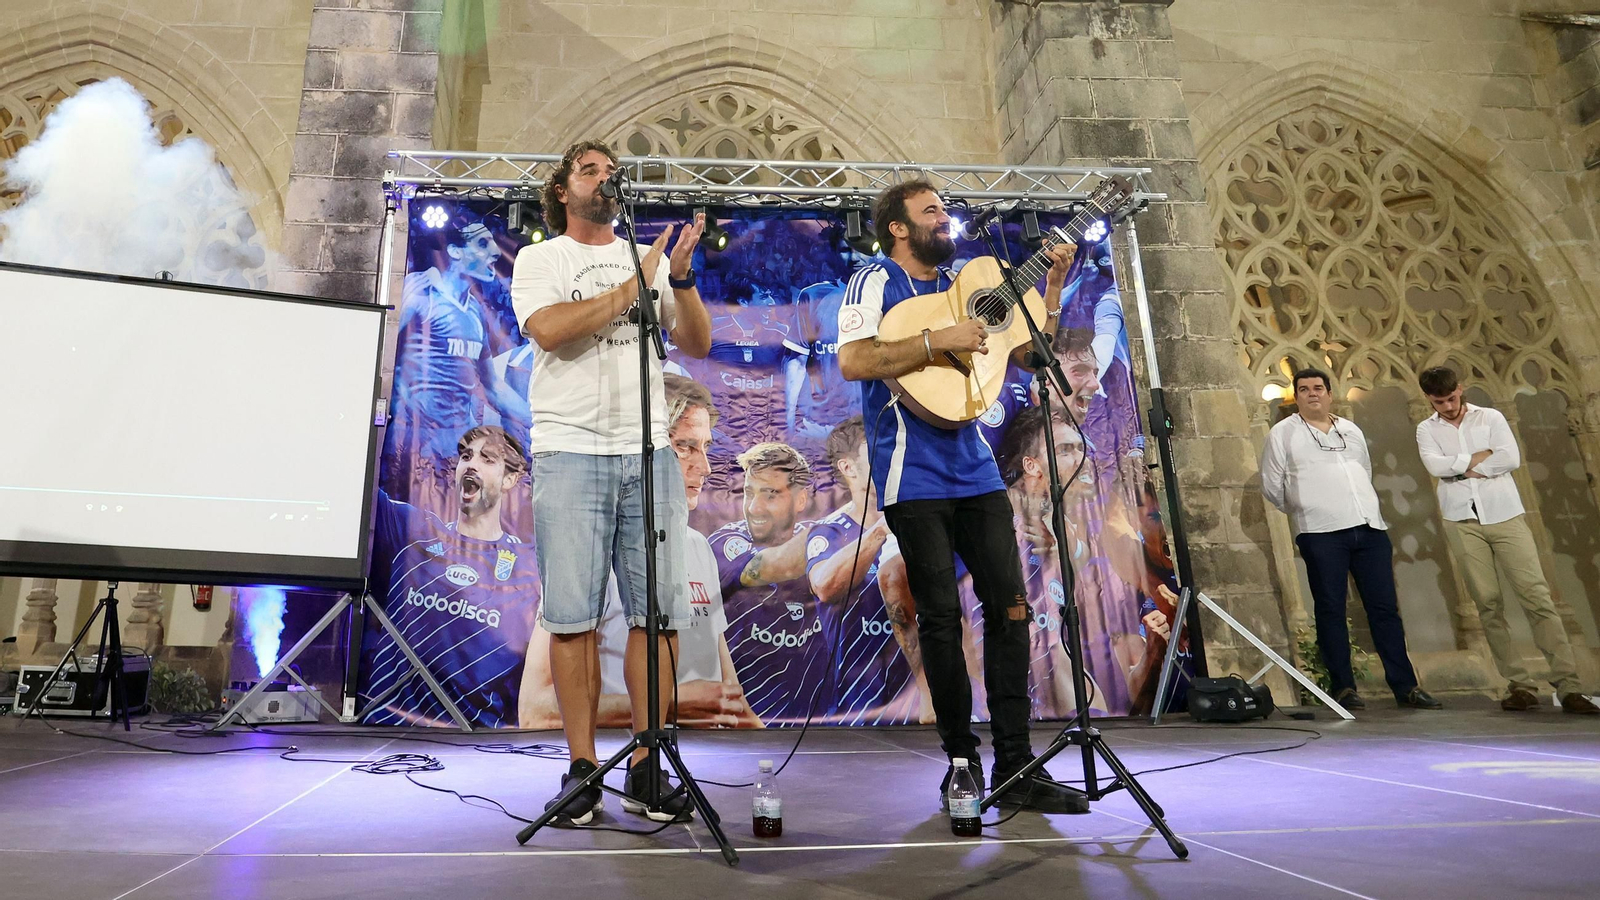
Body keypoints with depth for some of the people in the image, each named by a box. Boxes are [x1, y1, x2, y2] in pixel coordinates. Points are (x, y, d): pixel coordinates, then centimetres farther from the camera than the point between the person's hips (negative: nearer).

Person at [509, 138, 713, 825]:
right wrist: (631, 286, -7)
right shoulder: (540, 259, 10)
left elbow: (698, 344, 11)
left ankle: (646, 770, 8)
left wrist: (682, 278, -4)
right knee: (573, 617, -3)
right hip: (570, 454, -3)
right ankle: (582, 770, 7)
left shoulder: (651, 260, 20)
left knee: (658, 614, 0)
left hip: (650, 454, 3)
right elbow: (548, 331, -10)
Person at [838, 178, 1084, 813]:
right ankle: (961, 761, 12)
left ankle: (1015, 765, 6)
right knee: (941, 616, -2)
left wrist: (1053, 286, 12)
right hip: (913, 474, -6)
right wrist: (939, 341, -18)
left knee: (1010, 605, -1)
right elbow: (852, 361, -17)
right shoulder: (875, 282, 1)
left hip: (974, 468, 6)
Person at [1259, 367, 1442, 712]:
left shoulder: (1351, 430, 20)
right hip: (1321, 533, -4)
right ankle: (1343, 687, 5)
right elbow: (1271, 485, 4)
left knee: (1385, 607, 4)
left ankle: (1404, 685, 10)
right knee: (1331, 610, -2)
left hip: (1370, 528, 4)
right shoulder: (1282, 434, 5)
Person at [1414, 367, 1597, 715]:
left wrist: (1462, 468, -6)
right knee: (1488, 604, -1)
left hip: (1505, 515, -1)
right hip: (1463, 522, 1)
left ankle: (1568, 686, -6)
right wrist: (1477, 457, -6)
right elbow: (1436, 466, -9)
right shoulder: (1426, 429, 9)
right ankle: (1520, 685, 4)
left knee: (1537, 595, -7)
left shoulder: (1491, 417, 8)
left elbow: (1512, 458, -7)